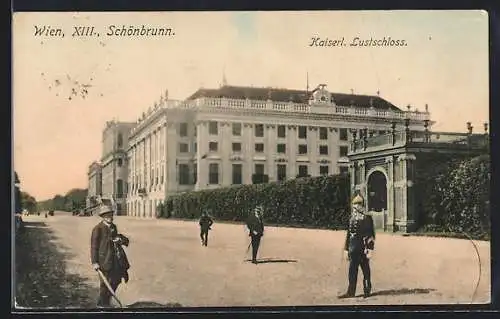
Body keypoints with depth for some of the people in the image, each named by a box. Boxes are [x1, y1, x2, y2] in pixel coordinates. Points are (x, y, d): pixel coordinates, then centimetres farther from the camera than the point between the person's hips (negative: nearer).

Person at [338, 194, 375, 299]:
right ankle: (351, 292, 10)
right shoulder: (352, 217, 12)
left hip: (363, 248, -6)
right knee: (352, 270, 6)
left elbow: (371, 234, -10)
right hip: (354, 248, 6)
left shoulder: (367, 217, -7)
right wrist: (347, 248, 14)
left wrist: (370, 249, -15)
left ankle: (367, 290, 15)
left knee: (365, 270, 3)